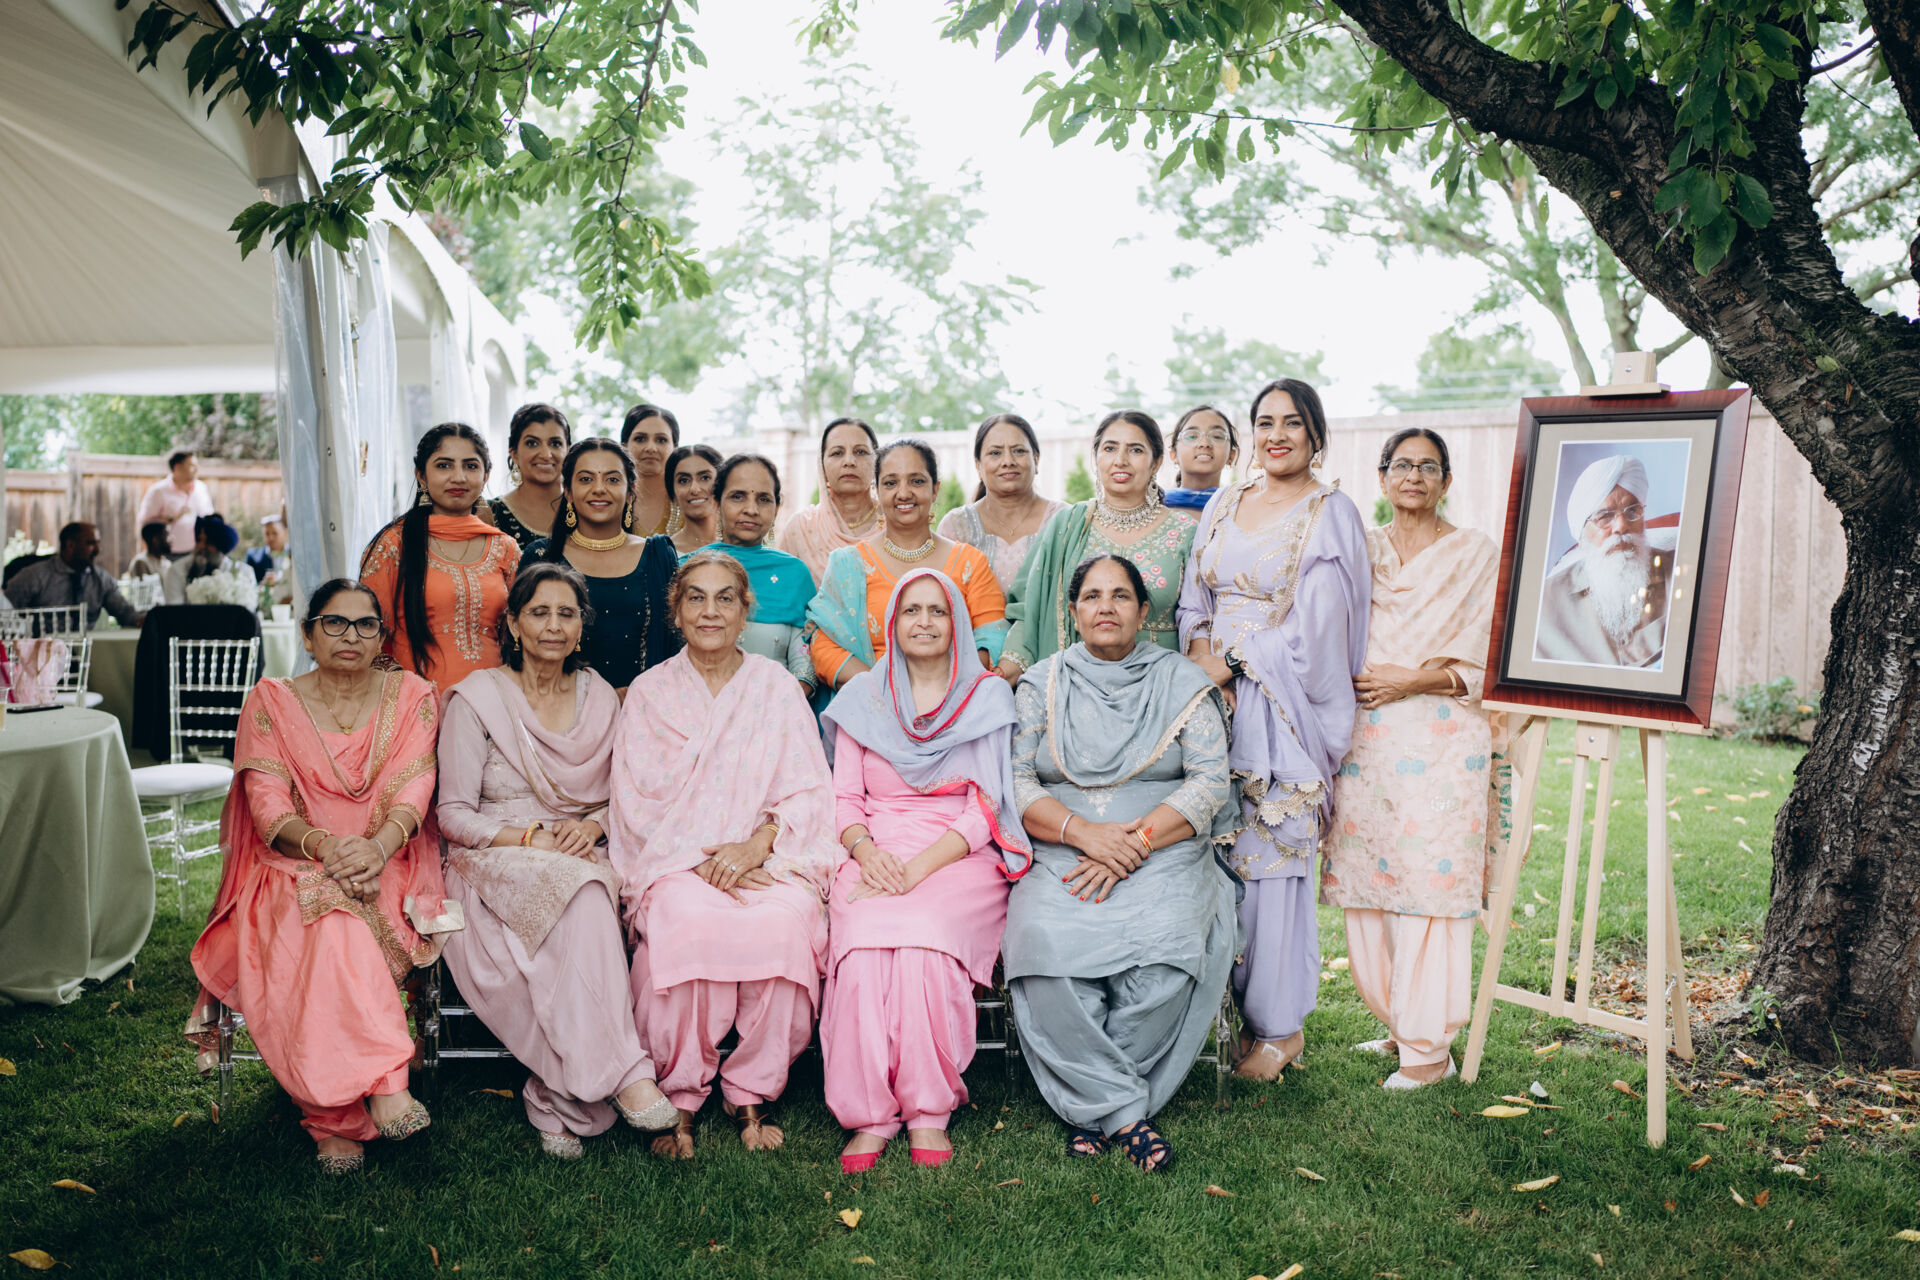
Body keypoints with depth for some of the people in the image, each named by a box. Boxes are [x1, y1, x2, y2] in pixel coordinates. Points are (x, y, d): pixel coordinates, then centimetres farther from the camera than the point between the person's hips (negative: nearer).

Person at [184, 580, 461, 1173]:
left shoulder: (410, 696, 10)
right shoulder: (271, 701, 10)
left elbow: (412, 788, -4)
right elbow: (267, 803, -2)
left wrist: (377, 845, -26)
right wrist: (323, 845, -23)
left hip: (386, 867, 0)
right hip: (292, 871, 0)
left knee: (337, 939, -33)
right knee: (331, 927, -35)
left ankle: (336, 1117, -34)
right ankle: (385, 1086, -40)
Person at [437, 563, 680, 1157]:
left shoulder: (600, 698, 11)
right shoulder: (478, 697, 0)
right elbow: (454, 814, -3)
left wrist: (591, 826, -8)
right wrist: (530, 838, -18)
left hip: (581, 859, 3)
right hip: (493, 863, -3)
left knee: (588, 902, -35)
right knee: (580, 894, -36)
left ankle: (557, 1098, -30)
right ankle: (625, 1076, -37)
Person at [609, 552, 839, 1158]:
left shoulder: (776, 687, 12)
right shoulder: (648, 693, 11)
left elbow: (811, 792, 5)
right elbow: (637, 803, 3)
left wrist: (756, 846, -13)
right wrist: (701, 862, -13)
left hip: (769, 857, 1)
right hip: (675, 861, 0)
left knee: (786, 921, -33)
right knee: (688, 921, -34)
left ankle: (751, 1095, -14)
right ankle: (680, 1099, -16)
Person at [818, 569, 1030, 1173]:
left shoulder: (989, 697, 10)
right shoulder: (863, 698, 17)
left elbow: (986, 806, 0)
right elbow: (843, 796, 13)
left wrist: (919, 869, -14)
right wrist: (866, 851, -10)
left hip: (961, 857, -2)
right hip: (875, 857, 2)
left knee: (923, 939, -33)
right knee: (865, 941, -31)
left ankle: (929, 1113, -21)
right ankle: (869, 1115, -23)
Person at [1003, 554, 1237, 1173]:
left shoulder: (1182, 683, 10)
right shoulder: (1041, 684, 12)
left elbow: (1210, 781, 1)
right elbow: (1015, 780, 4)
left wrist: (1135, 843, -13)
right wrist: (1083, 832, -14)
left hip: (1165, 856, 0)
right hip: (1063, 857, 1)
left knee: (1164, 944, -32)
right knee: (1048, 942, -31)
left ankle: (1089, 1102, -12)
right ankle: (1125, 1112, -16)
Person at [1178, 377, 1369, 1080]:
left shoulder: (1331, 513, -3)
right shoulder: (1224, 505, 14)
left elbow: (1316, 624, -11)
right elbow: (1194, 600, 16)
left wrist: (1234, 664, -12)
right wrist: (1200, 649, -4)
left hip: (1282, 702, -5)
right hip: (1214, 695, 5)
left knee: (1271, 855, -3)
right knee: (1219, 849, 5)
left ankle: (1280, 1025, 10)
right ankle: (1234, 1005, 18)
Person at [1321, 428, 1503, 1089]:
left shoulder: (1477, 554, 6)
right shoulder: (1360, 549, 16)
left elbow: (1487, 658, -1)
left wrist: (1413, 679, -12)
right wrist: (1358, 678, -3)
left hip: (1441, 737, -4)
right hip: (1367, 737, 4)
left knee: (1430, 882, -6)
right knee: (1368, 881, 3)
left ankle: (1430, 1045, 2)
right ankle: (1399, 1023, 18)